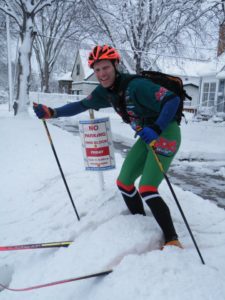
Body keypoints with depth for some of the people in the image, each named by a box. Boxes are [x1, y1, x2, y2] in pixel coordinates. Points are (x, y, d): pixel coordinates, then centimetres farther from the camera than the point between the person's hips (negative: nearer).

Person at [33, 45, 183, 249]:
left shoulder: (136, 86, -25)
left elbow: (173, 100, -28)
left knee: (147, 190, -18)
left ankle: (173, 241, -3)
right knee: (123, 183, 8)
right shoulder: (105, 91, -1)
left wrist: (156, 129, -40)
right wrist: (51, 113, -2)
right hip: (147, 137, 8)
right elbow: (82, 105, 8)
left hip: (166, 133, -8)